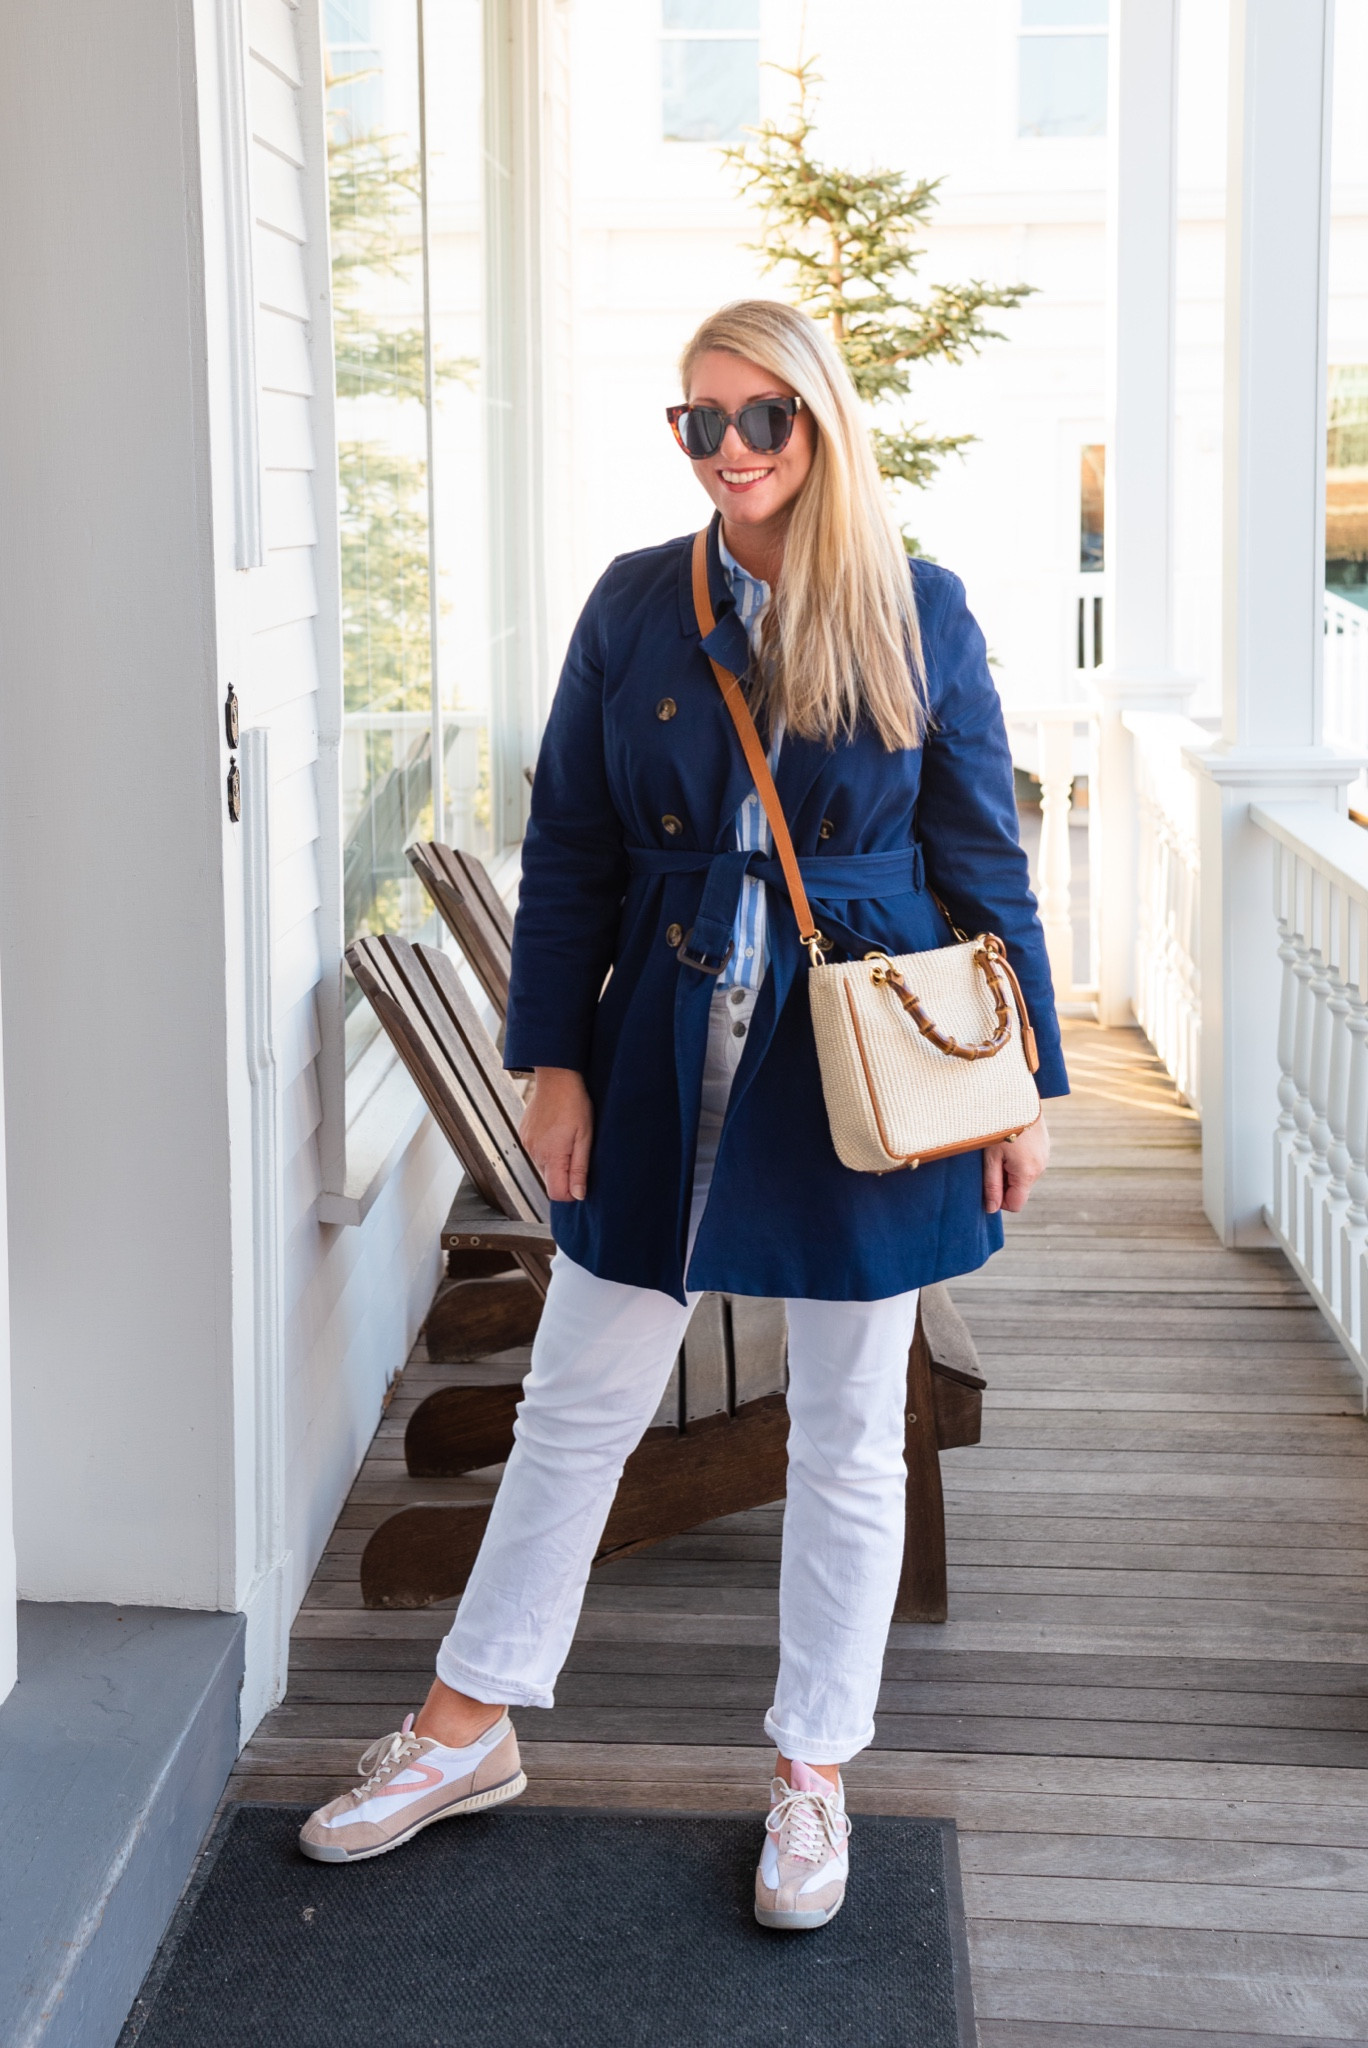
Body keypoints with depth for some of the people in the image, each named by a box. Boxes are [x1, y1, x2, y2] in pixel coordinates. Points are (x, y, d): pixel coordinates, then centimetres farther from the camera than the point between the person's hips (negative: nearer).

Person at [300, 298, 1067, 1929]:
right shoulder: (635, 604, 2)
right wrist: (553, 1058, -2)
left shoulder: (920, 613, -2)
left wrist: (1025, 1085, 0)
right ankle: (466, 1729, 27)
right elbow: (568, 847, 4)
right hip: (668, 1055, 2)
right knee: (578, 1401, 10)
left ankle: (813, 1771, 26)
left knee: (846, 1436, 9)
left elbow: (983, 859, 1)